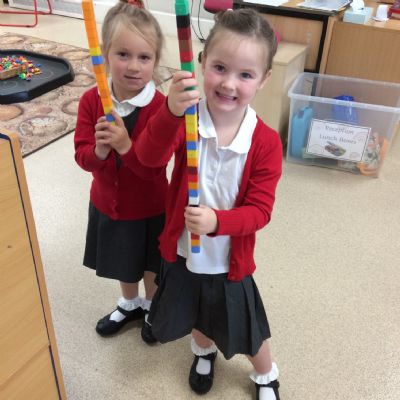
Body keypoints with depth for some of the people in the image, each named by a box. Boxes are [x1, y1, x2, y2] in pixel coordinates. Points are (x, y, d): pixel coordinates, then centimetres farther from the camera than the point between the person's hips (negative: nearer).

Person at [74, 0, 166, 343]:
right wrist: (99, 150, -34)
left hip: (150, 209, -3)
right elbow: (82, 156, -12)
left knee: (151, 266, 21)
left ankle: (153, 308, 50)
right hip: (107, 204, 4)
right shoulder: (91, 101, -13)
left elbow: (155, 167, -25)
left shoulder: (160, 107, -24)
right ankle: (130, 304, 56)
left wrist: (125, 146, -41)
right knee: (123, 265, 27)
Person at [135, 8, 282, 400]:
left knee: (247, 332, 19)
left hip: (230, 261, -2)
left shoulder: (266, 142, -20)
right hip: (183, 252, 2)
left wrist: (217, 221, -37)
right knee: (197, 318, 29)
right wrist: (170, 112, -54)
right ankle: (204, 352, 64)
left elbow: (259, 210, -18)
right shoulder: (186, 119, -17)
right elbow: (149, 157, -35)